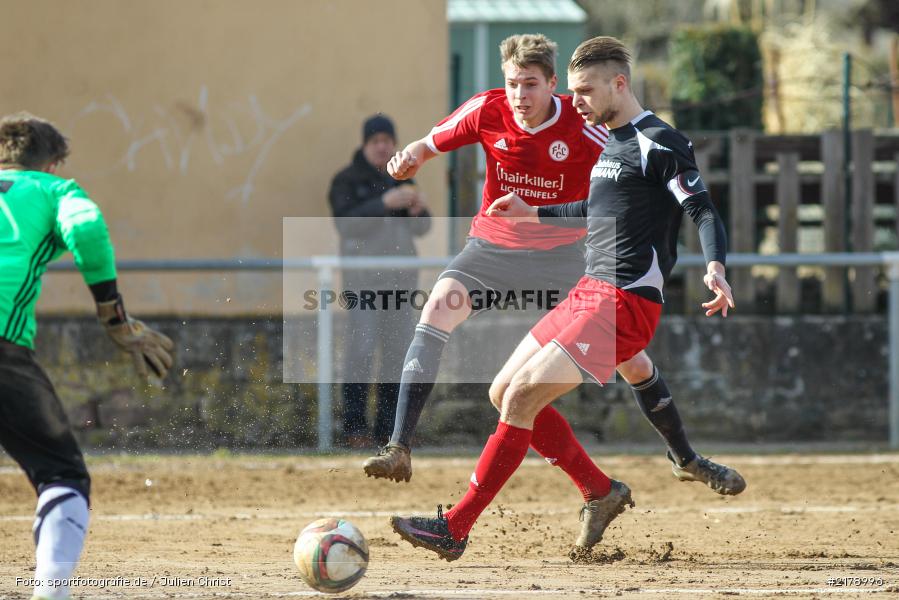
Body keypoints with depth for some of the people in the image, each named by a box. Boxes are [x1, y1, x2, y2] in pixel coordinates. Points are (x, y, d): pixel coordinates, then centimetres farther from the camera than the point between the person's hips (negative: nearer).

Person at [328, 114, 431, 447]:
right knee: (361, 348, -12)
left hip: (400, 276, 6)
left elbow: (421, 228, 14)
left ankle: (388, 426, 9)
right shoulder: (347, 180, 0)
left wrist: (417, 210, -9)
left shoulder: (402, 179, 16)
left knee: (398, 350, 4)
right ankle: (354, 427, -12)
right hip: (363, 278, -6)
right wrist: (385, 203, -24)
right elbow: (346, 222, -15)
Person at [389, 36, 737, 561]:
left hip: (625, 304, -10)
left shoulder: (659, 144, -11)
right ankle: (603, 492, 18)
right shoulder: (614, 142, 18)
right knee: (507, 391, 11)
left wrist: (716, 268, -37)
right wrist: (534, 213, 35)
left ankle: (457, 527, -15)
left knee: (522, 398, -16)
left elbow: (703, 210, -20)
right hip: (590, 294, 10)